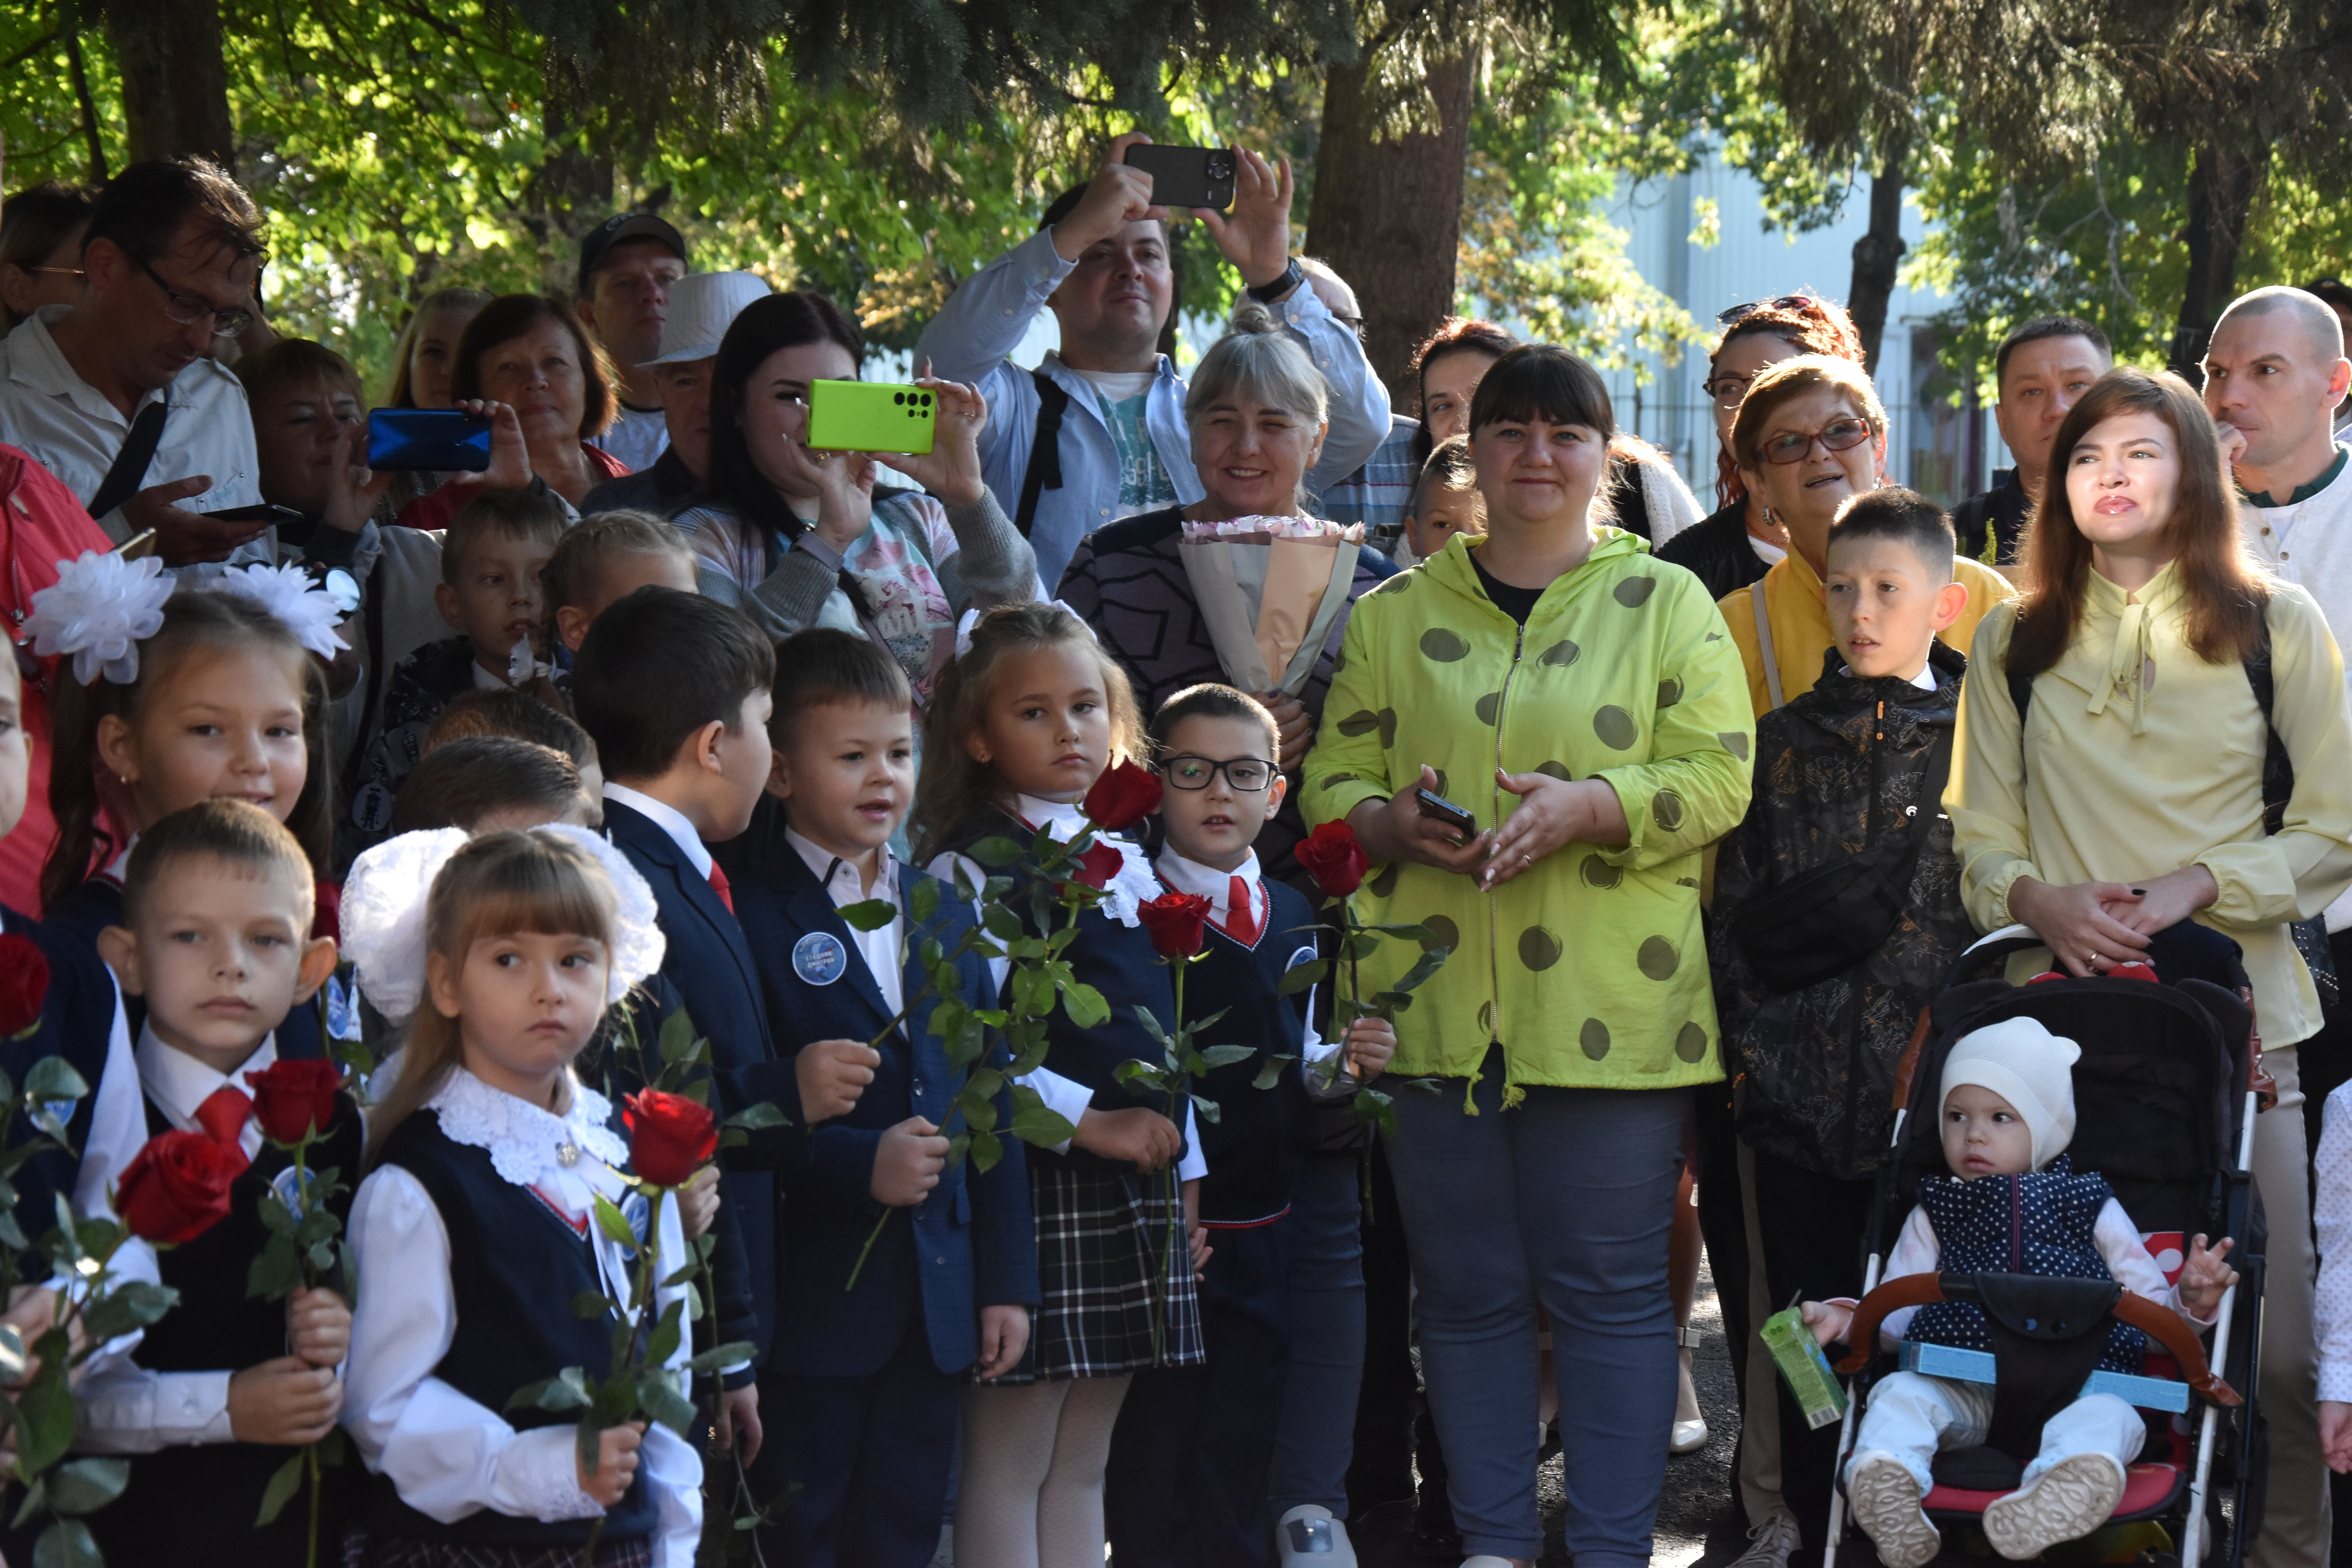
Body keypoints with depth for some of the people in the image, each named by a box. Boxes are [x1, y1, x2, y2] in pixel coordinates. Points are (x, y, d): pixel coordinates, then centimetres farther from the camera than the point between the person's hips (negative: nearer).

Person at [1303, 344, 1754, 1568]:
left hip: (1612, 1007, -2)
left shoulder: (1668, 603, 7)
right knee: (1467, 1288, 7)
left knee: (1611, 1287, 0)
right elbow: (1332, 776, 11)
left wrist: (1585, 805, -17)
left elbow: (1718, 775, -2)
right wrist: (1390, 821, -11)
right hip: (1433, 1003, 2)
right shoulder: (1394, 615, 14)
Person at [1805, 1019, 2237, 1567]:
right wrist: (1844, 1319, -5)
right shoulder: (1934, 1214, 22)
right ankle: (1885, 1491, -53)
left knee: (2107, 1416, -33)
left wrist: (2192, 1300, -9)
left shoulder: (2091, 1210, 16)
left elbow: (2153, 1314, 13)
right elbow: (1893, 1314, 17)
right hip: (1963, 1393, 2)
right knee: (1898, 1393, -25)